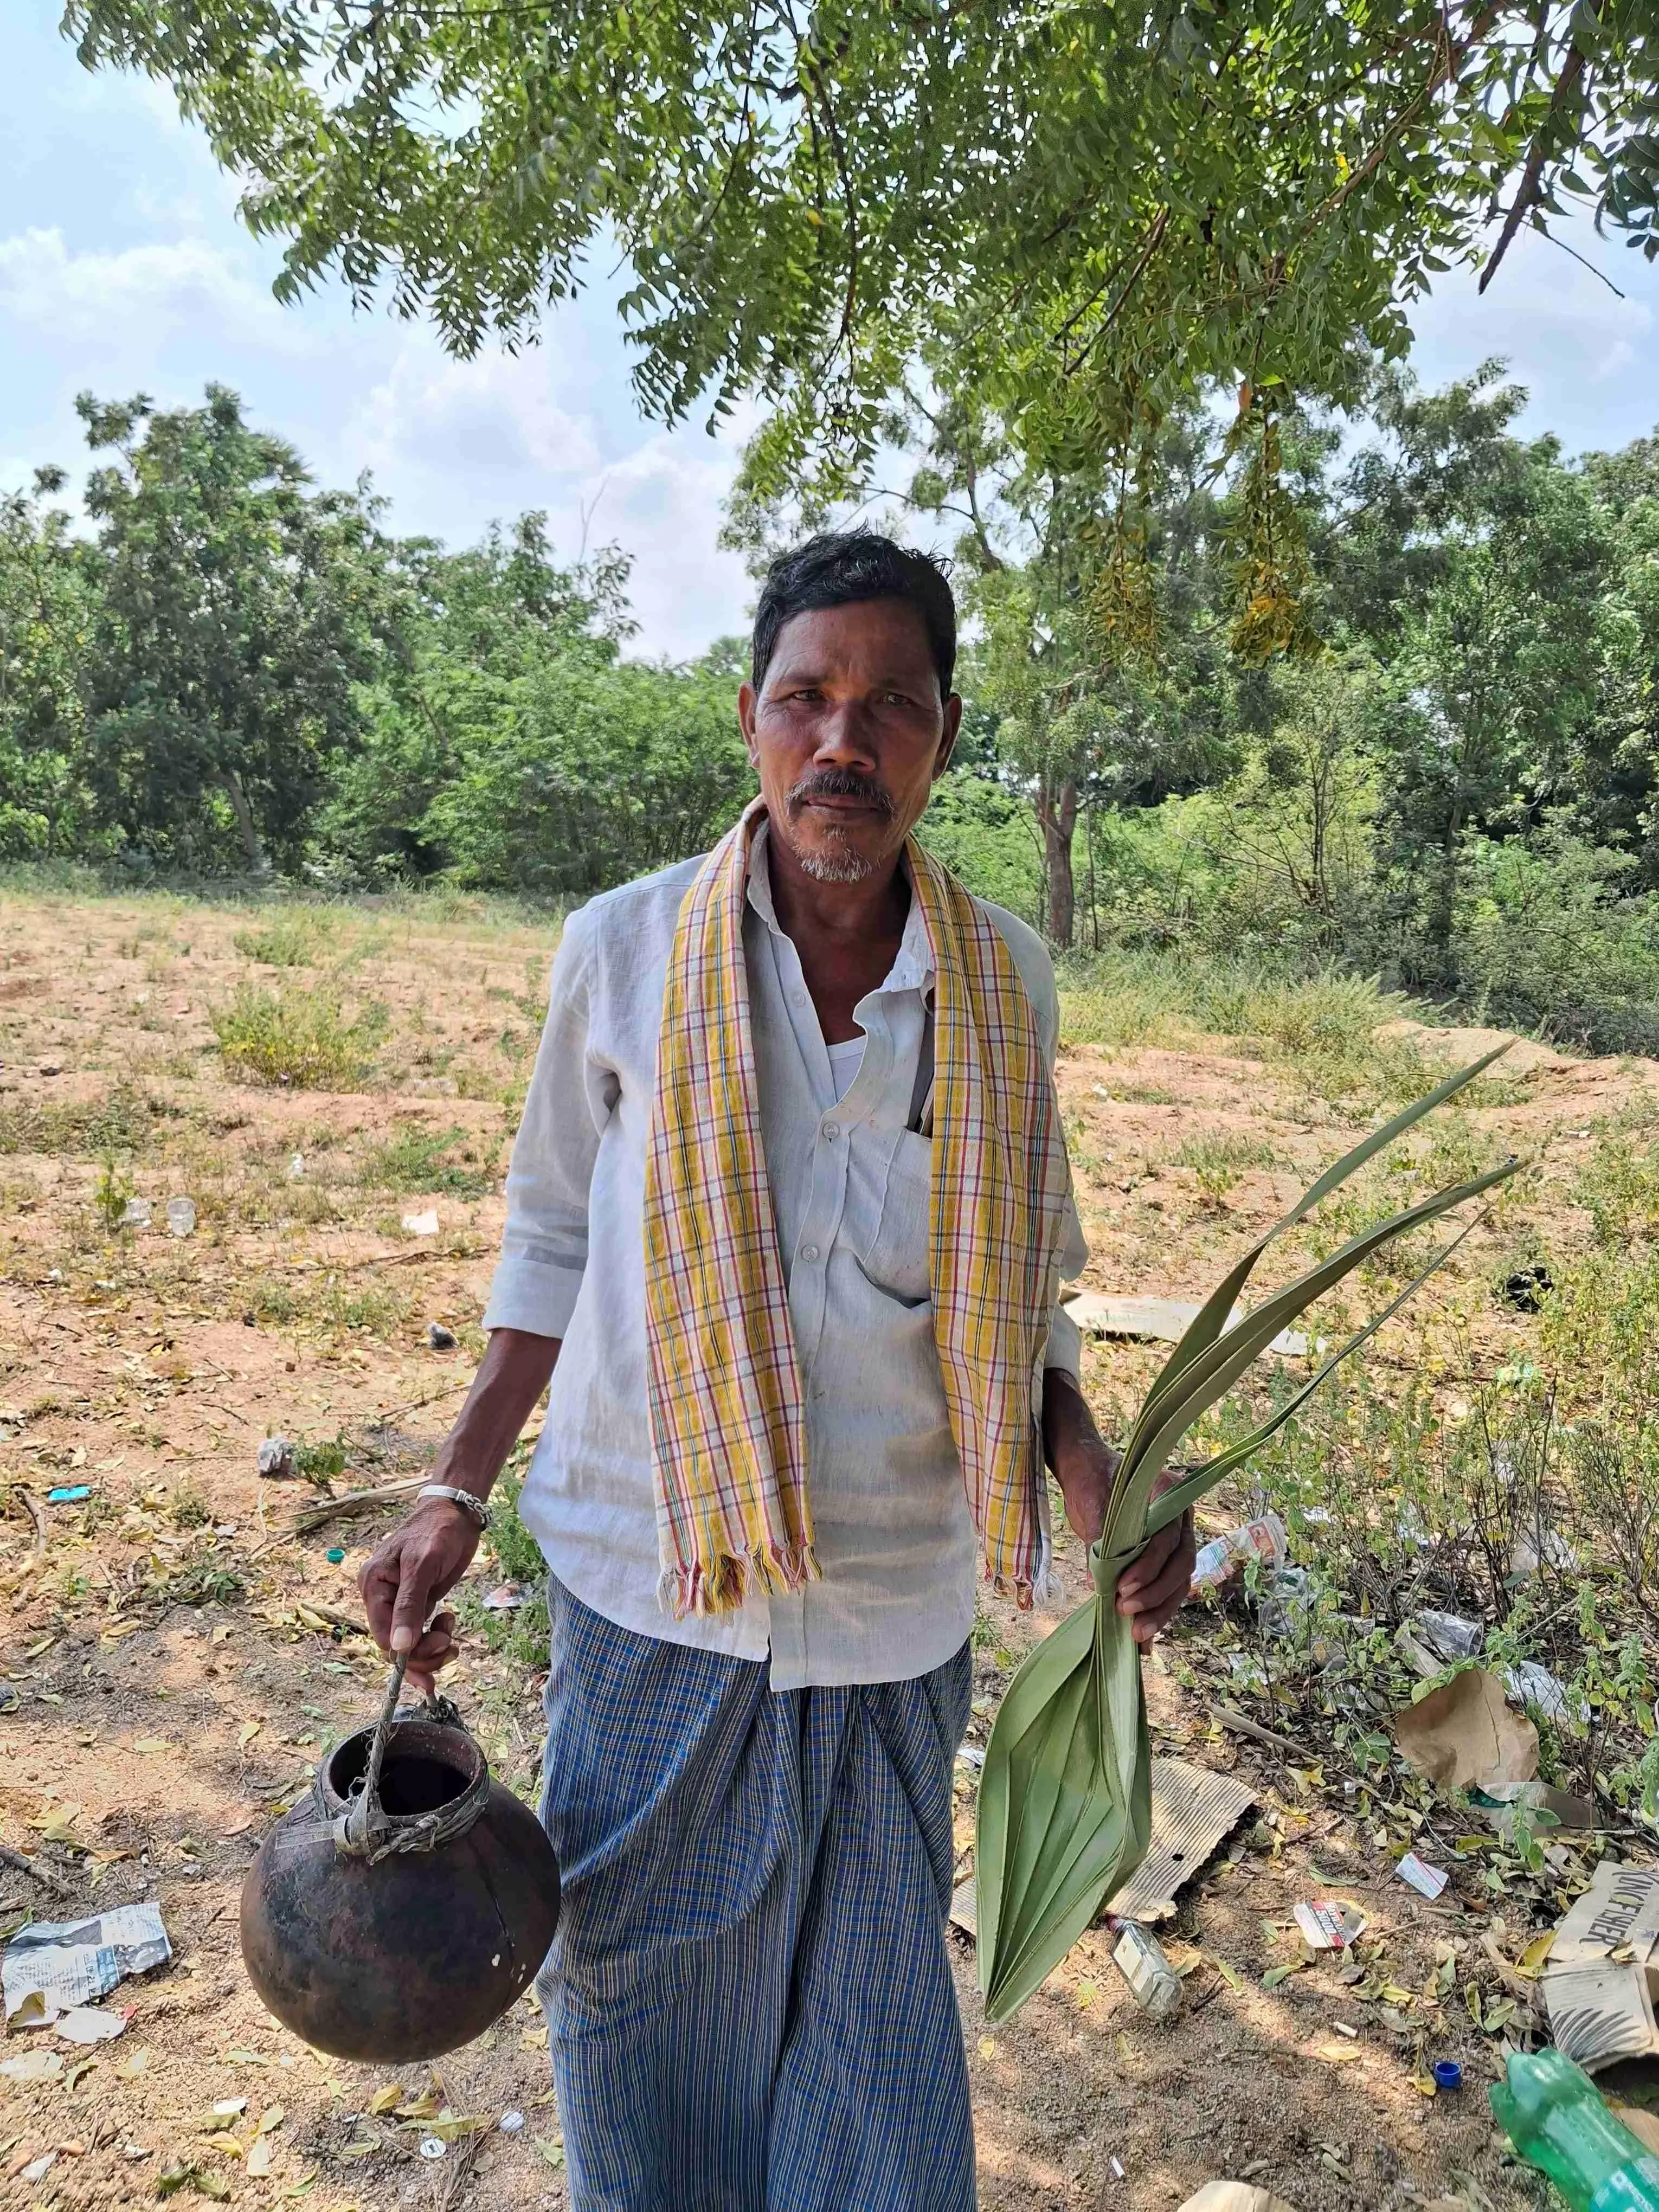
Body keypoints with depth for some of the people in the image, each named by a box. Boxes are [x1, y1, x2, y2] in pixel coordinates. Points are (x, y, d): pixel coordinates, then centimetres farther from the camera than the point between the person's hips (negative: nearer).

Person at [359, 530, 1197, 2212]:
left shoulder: (1001, 983, -5)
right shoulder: (626, 951, -9)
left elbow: (1017, 1286, 4)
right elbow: (555, 1236, 2)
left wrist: (1094, 1484, -10)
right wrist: (455, 1495, -1)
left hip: (896, 1615, 1)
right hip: (653, 1592, 0)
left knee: (871, 2024, 18)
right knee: (645, 2005, 20)